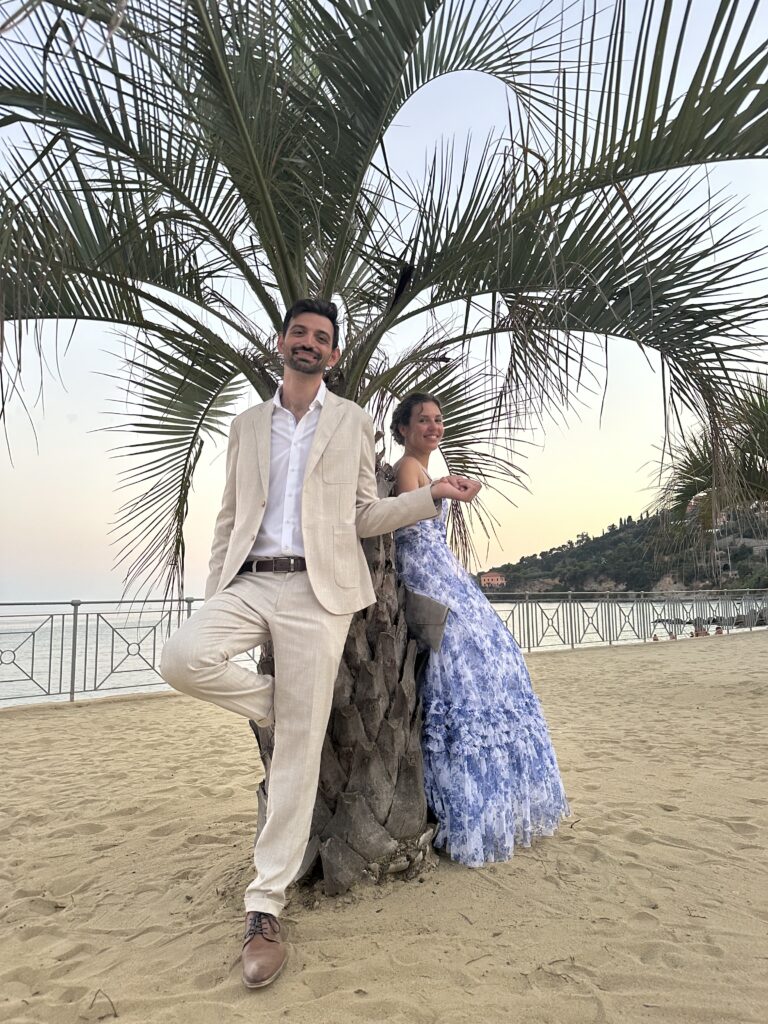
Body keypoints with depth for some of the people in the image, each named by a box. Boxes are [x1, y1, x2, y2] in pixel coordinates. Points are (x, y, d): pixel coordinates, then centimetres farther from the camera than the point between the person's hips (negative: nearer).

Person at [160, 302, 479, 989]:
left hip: (317, 587, -2)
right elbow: (230, 516, 16)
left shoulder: (353, 422, 13)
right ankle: (275, 704, 3)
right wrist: (214, 596, 8)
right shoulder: (248, 424, 19)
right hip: (250, 581, 3)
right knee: (183, 658, -27)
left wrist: (431, 494, -4)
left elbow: (366, 516, 10)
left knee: (299, 747, -6)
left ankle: (266, 908, 5)